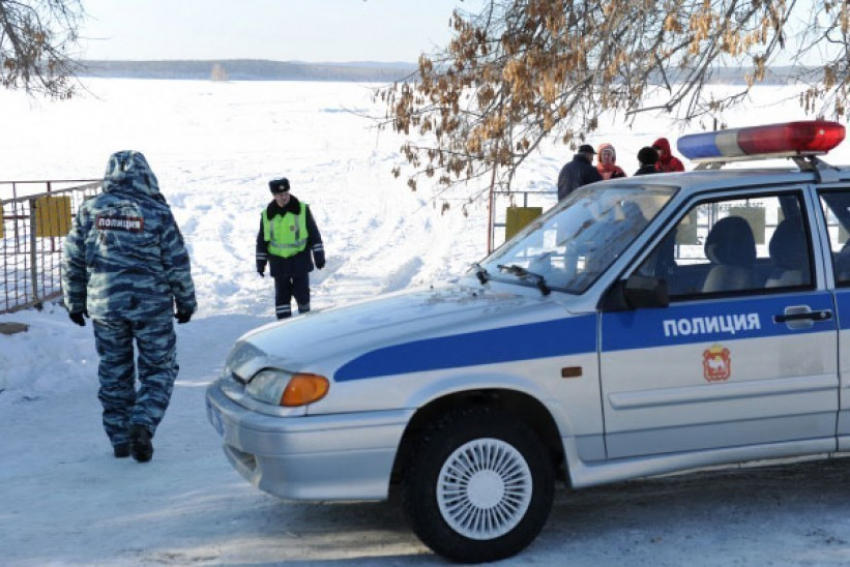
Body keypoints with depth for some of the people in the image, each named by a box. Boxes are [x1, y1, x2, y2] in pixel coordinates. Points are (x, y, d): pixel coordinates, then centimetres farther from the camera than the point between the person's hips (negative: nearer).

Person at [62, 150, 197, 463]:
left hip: (104, 306, 3)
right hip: (151, 306, -3)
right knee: (159, 369, 10)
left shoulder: (89, 211, 1)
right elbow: (177, 264, -4)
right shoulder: (157, 213, -6)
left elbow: (72, 261, 5)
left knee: (114, 371, 14)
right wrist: (186, 302, 8)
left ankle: (120, 439, 19)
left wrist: (75, 302, 16)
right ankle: (142, 424, -9)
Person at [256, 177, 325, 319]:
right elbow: (262, 240, 9)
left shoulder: (302, 209, -5)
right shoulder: (267, 215, 0)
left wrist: (319, 256, -1)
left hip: (300, 259, -1)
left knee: (301, 292, 2)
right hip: (278, 262, 2)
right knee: (282, 295, 4)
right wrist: (260, 262, 9)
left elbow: (314, 234, 0)